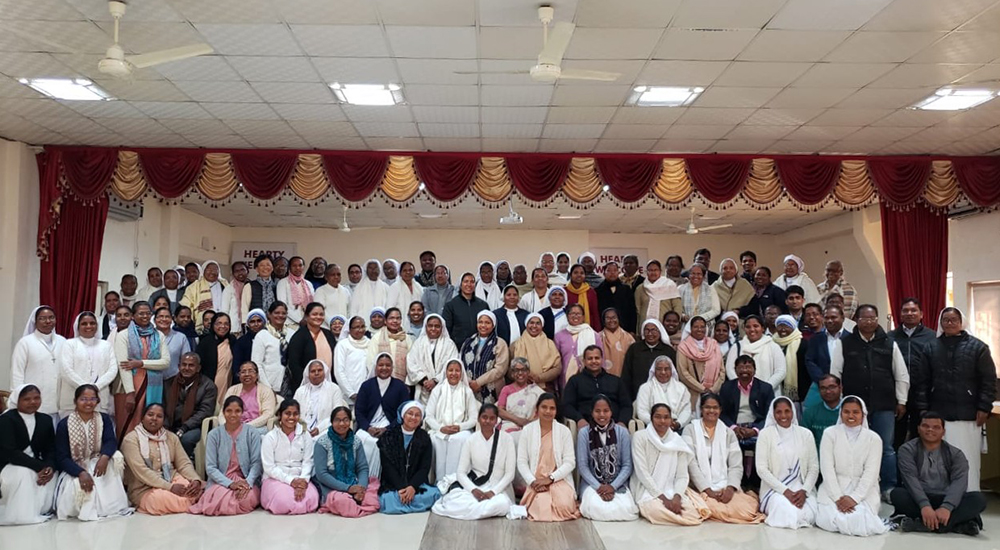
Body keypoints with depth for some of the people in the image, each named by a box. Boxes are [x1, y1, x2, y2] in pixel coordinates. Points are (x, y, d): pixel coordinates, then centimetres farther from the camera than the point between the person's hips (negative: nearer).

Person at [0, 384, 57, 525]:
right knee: (25, 473, -33)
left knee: (51, 474, -18)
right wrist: (40, 467, -29)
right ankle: (21, 514, -19)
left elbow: (50, 449, 4)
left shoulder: (46, 420, 5)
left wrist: (50, 467, -20)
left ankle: (41, 510, -1)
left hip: (36, 466, 7)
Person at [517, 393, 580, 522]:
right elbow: (522, 462, 0)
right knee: (542, 509, -27)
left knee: (564, 506, -27)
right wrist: (533, 481, -15)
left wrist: (550, 478, -14)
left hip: (559, 480, 0)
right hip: (536, 481, 0)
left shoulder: (564, 431, 1)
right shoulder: (527, 430, 2)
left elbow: (570, 462, -3)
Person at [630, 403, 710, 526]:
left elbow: (682, 476, 0)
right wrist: (663, 498, -20)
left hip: (671, 491, 4)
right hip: (647, 491, -4)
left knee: (692, 511, -25)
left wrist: (676, 497, -20)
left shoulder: (677, 441, 5)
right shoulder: (640, 437, -6)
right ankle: (646, 508, 1)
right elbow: (642, 472, -13)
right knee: (657, 511, -35)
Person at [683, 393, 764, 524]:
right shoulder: (690, 430, 4)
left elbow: (736, 466, 5)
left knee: (746, 509, -26)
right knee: (711, 507, -34)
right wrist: (708, 490, -16)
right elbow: (691, 463, -6)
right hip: (700, 488, -2)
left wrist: (730, 488, -14)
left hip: (725, 488, 2)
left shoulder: (728, 433, 13)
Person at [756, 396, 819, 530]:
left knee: (809, 516, -26)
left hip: (801, 489, 2)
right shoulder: (765, 434, 0)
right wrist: (785, 491, -14)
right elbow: (762, 469, -6)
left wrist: (804, 491, -11)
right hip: (775, 489, -2)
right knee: (787, 514, -31)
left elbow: (814, 468, 6)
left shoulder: (805, 434, 7)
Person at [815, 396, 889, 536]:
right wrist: (838, 497, -15)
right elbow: (827, 468, -5)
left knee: (860, 523, -25)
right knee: (828, 520, -24)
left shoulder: (873, 438, 2)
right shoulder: (830, 433, 0)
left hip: (863, 489, 0)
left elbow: (871, 472, -6)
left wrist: (854, 498, -17)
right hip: (834, 487, 0)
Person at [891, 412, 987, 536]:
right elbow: (910, 479, -14)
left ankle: (921, 524, -37)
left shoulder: (955, 454, 5)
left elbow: (959, 482, -12)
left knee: (978, 498, -24)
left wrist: (946, 507, -32)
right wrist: (924, 505, -33)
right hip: (918, 499, -2)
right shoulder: (908, 450, 1)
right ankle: (957, 523, -35)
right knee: (897, 494, -31)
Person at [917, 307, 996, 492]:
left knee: (967, 458, 1)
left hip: (967, 415, -2)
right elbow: (923, 381, 8)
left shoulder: (977, 347, 1)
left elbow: (989, 380, 0)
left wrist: (984, 408, -6)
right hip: (938, 413, 2)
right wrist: (923, 408, 3)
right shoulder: (932, 347, 7)